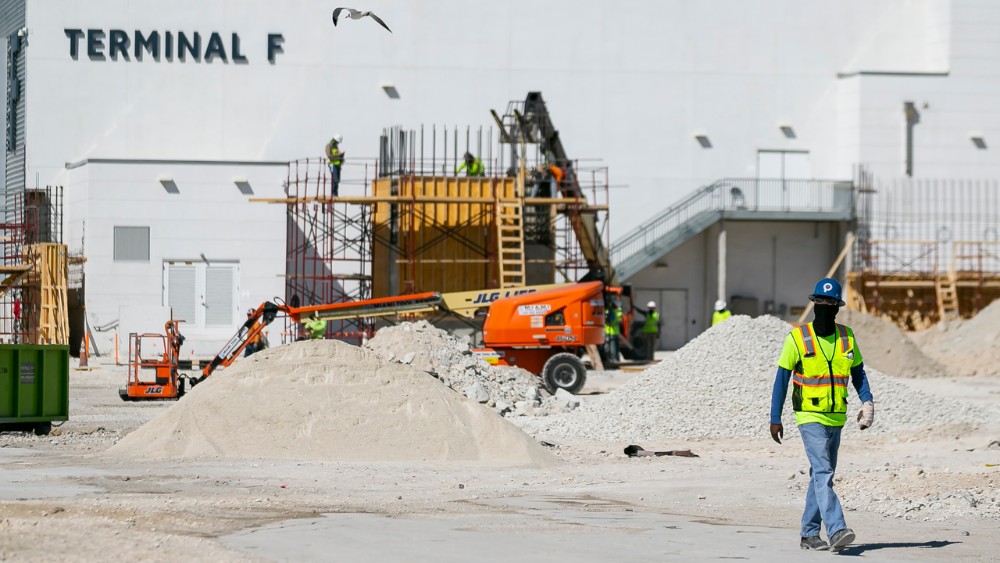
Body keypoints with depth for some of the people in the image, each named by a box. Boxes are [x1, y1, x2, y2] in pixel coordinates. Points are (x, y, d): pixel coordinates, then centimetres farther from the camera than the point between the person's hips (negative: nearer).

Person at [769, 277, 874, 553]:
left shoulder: (846, 337, 6)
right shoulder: (797, 338, -8)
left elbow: (858, 373, 13)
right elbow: (781, 379, -4)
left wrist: (867, 402, -3)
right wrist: (775, 419, -5)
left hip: (836, 418, 6)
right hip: (810, 417, -6)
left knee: (822, 475, 11)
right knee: (823, 474, -17)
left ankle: (809, 534, 19)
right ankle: (837, 530, -26)